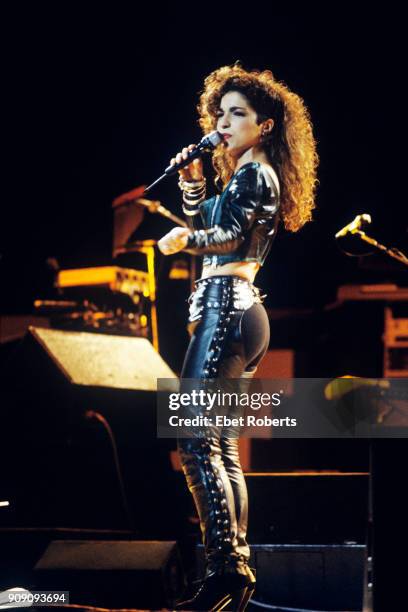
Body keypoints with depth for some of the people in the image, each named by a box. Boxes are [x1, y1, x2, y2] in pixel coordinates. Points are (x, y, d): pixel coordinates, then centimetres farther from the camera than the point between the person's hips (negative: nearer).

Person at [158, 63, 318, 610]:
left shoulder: (254, 173, -6)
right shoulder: (245, 176, 23)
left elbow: (230, 234, -19)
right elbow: (202, 222, 30)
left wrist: (185, 240, -33)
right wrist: (191, 179, 18)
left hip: (228, 309, -11)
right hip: (239, 312, 11)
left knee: (195, 439, -17)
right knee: (220, 445, 8)